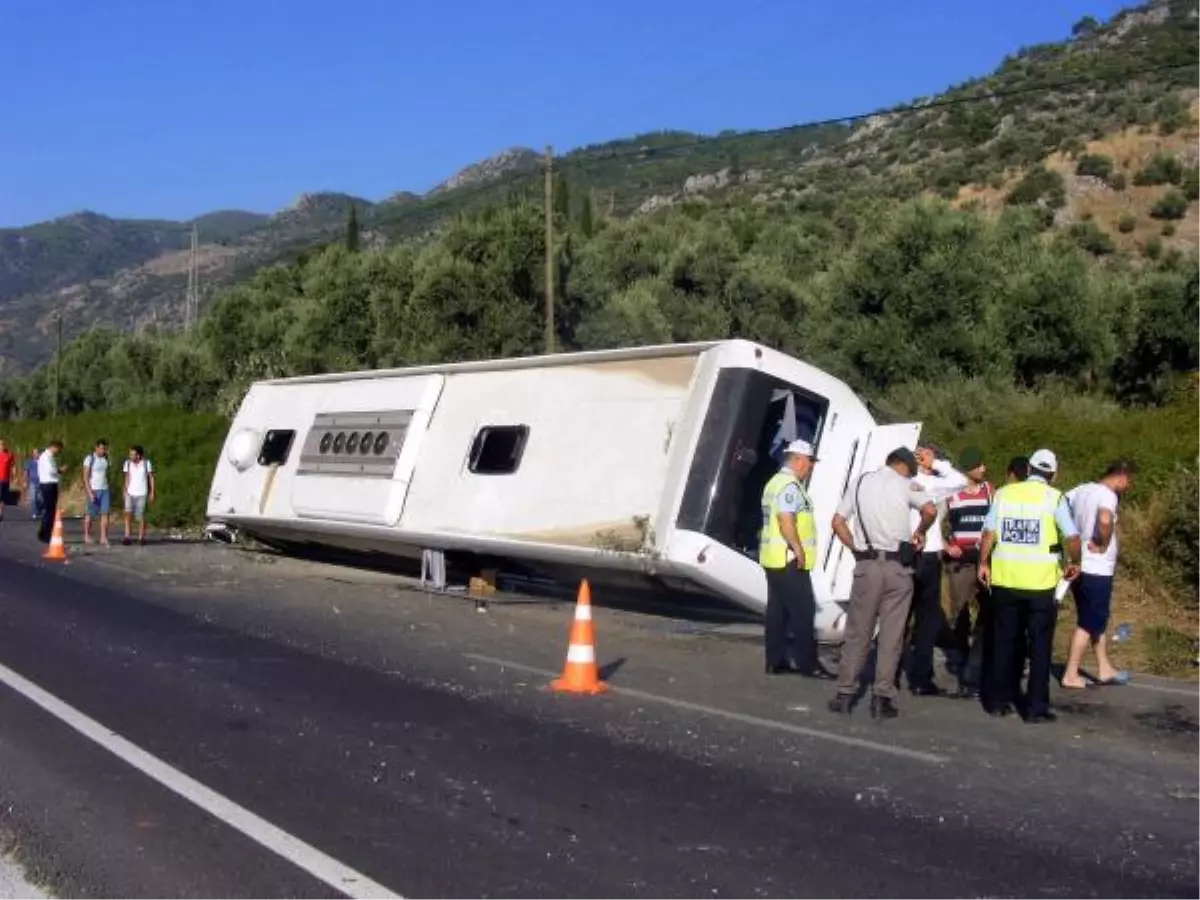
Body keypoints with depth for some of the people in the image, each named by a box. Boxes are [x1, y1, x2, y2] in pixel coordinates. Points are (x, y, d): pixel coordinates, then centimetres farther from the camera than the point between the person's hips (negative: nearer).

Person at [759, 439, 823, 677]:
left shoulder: (775, 483, 18)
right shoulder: (790, 485, -14)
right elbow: (786, 521, -24)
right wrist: (799, 551, -21)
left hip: (773, 558, 10)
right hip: (789, 560, -10)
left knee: (778, 611, 9)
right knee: (802, 612, -6)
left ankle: (776, 662, 11)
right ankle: (808, 664, -3)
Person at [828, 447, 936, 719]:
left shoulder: (860, 482, 9)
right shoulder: (906, 484, -1)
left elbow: (838, 522, 7)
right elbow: (930, 510, -18)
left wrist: (856, 548, 12)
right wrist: (919, 533, 0)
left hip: (867, 565, 3)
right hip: (897, 566, -2)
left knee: (857, 632, 9)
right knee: (891, 635, 3)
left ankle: (845, 694, 10)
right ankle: (882, 698, 3)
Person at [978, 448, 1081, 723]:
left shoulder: (1004, 493, 3)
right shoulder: (1054, 498, -5)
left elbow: (988, 533, -1)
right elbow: (1072, 537, -13)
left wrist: (983, 563, 9)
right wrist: (1074, 563, 4)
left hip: (1005, 579, 3)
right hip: (1040, 582, -3)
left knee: (1004, 641, 13)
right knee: (1040, 645, 7)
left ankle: (999, 701, 19)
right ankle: (1036, 707, 8)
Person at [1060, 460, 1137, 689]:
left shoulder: (1081, 490, 8)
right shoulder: (1108, 495, -17)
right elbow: (1105, 520, -37)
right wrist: (1103, 545, -19)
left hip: (1080, 566, 8)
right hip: (1097, 570, -8)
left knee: (1097, 619, 20)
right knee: (1089, 623, 2)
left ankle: (1104, 669, 29)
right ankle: (1071, 675, 6)